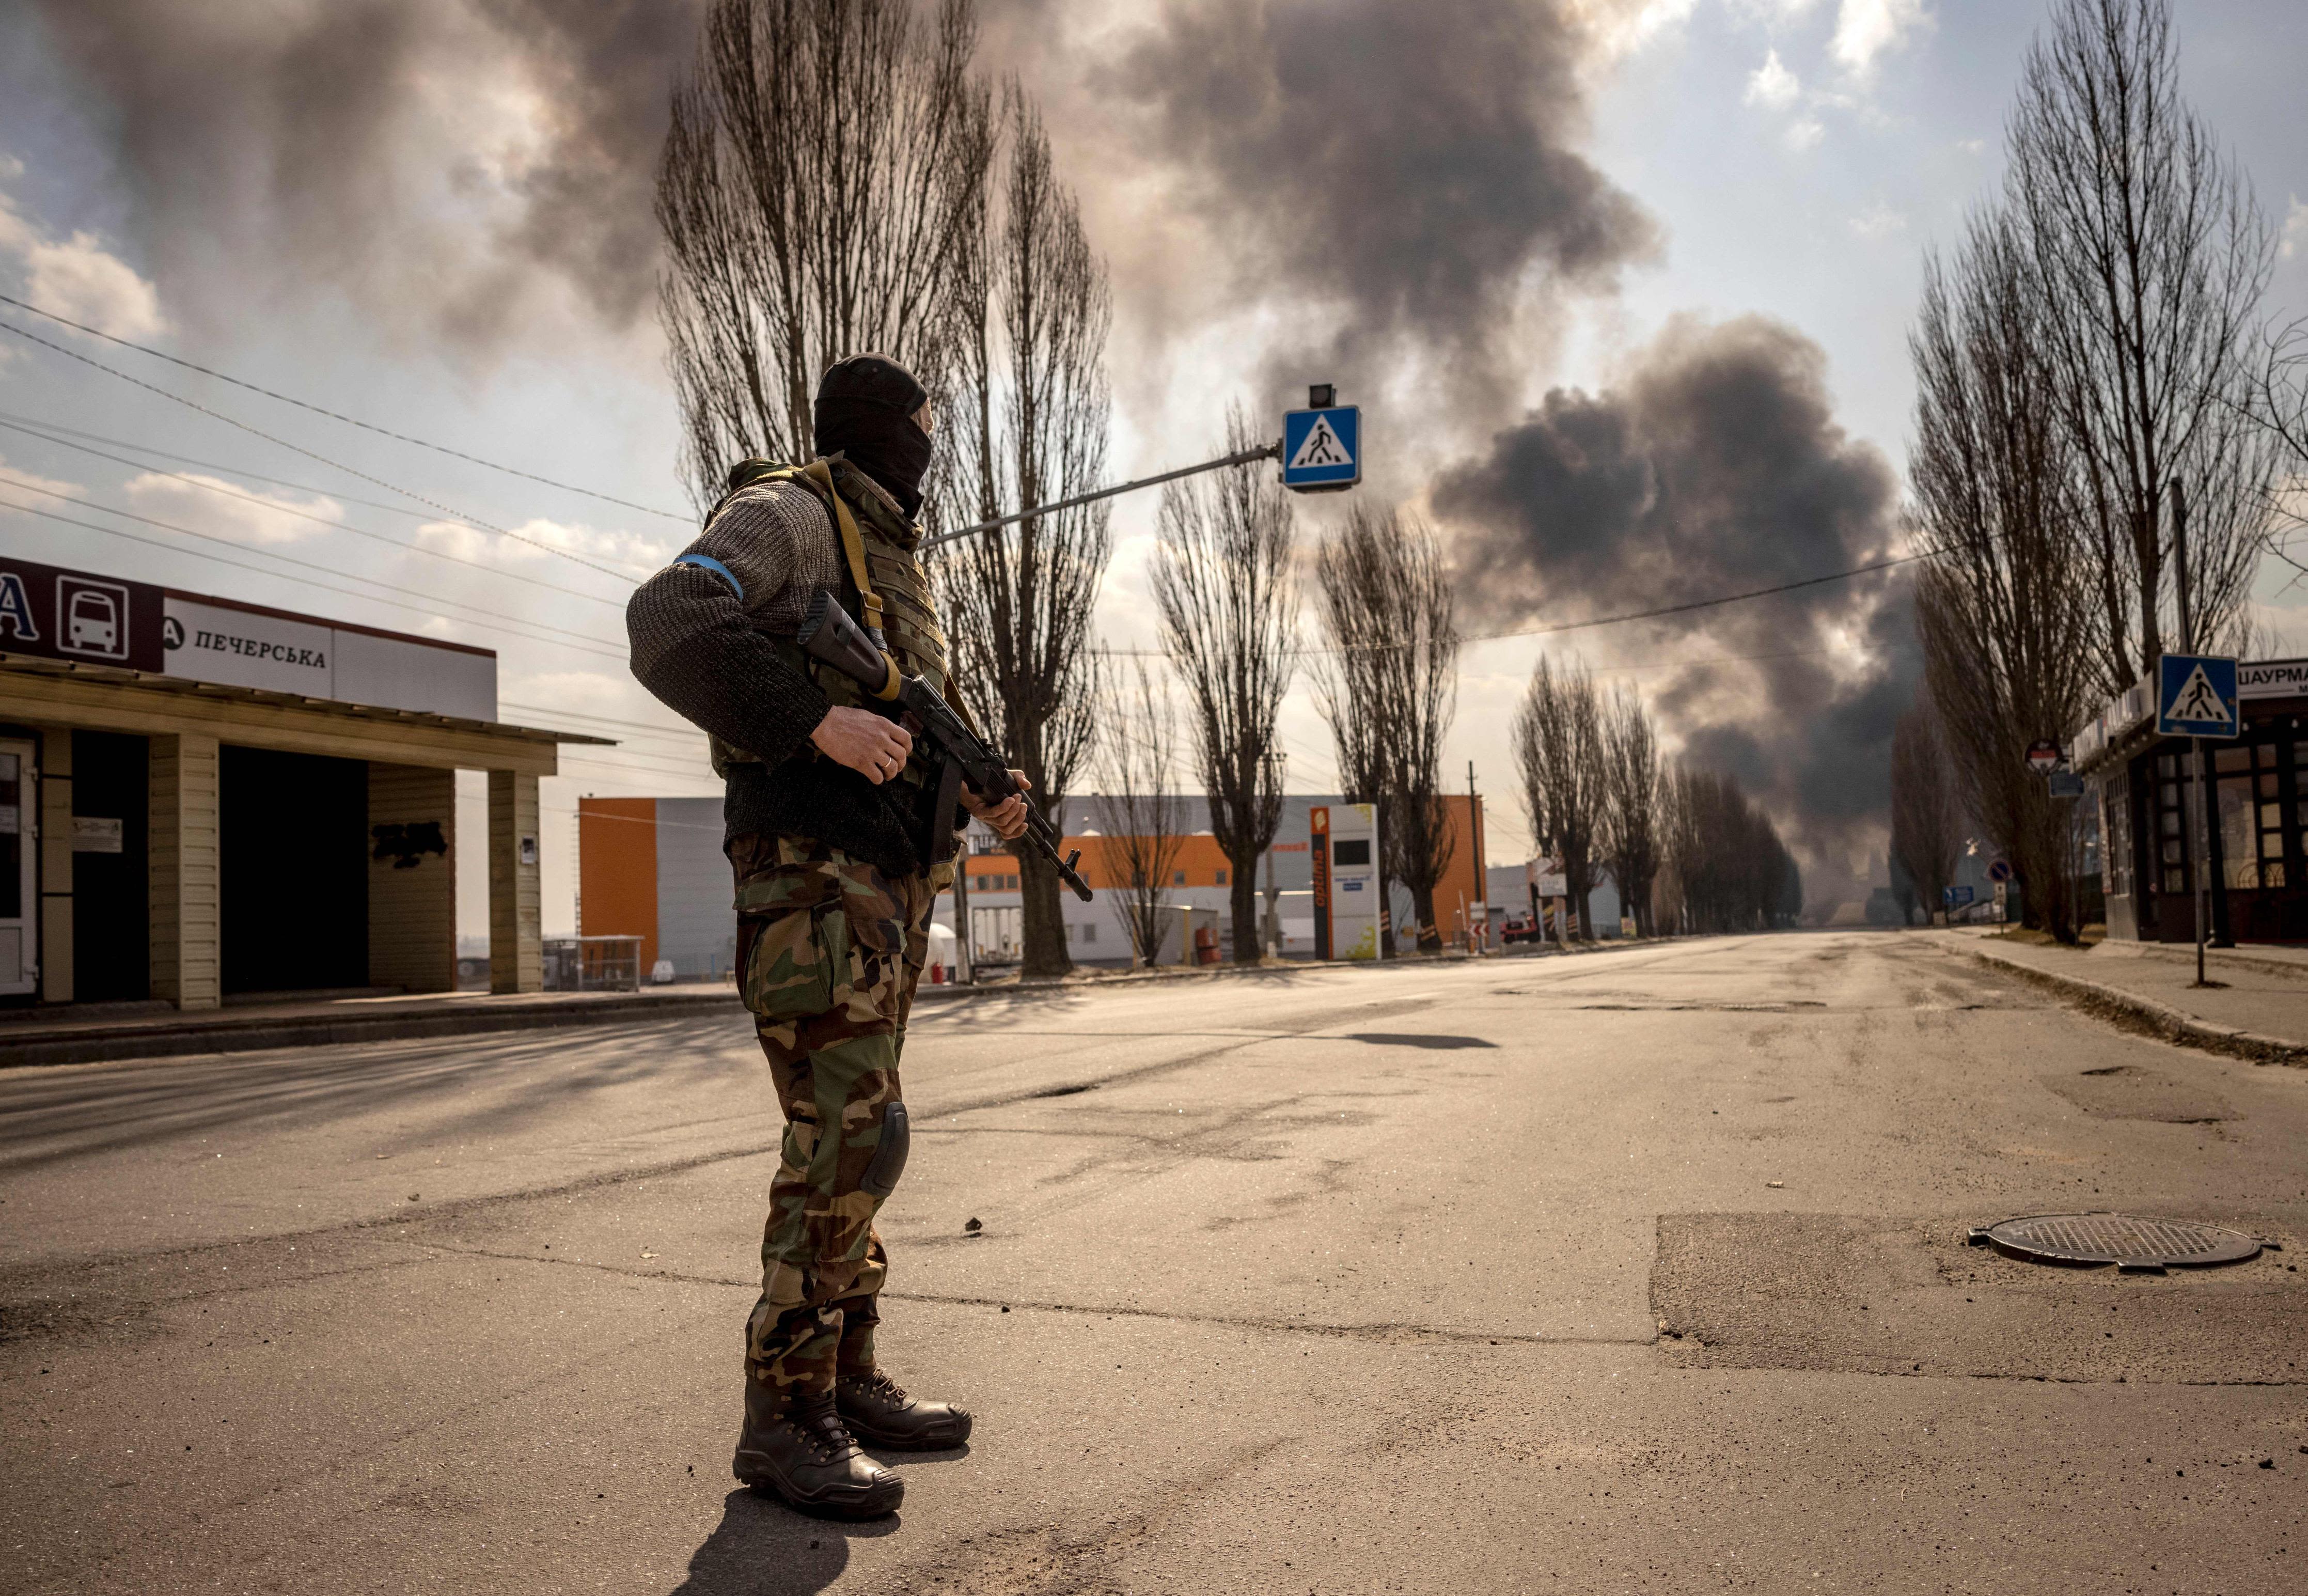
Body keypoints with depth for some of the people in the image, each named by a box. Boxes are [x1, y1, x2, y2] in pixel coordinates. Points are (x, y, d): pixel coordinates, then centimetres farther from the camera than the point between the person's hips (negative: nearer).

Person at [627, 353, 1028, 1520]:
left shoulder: (893, 560, 23)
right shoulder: (788, 514, -4)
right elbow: (669, 627, -20)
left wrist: (976, 795, 11)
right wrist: (818, 719, -26)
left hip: (890, 883, 9)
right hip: (813, 870, -9)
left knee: (848, 1139, 11)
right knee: (853, 1133, -14)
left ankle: (846, 1379, 20)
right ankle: (783, 1416, -5)